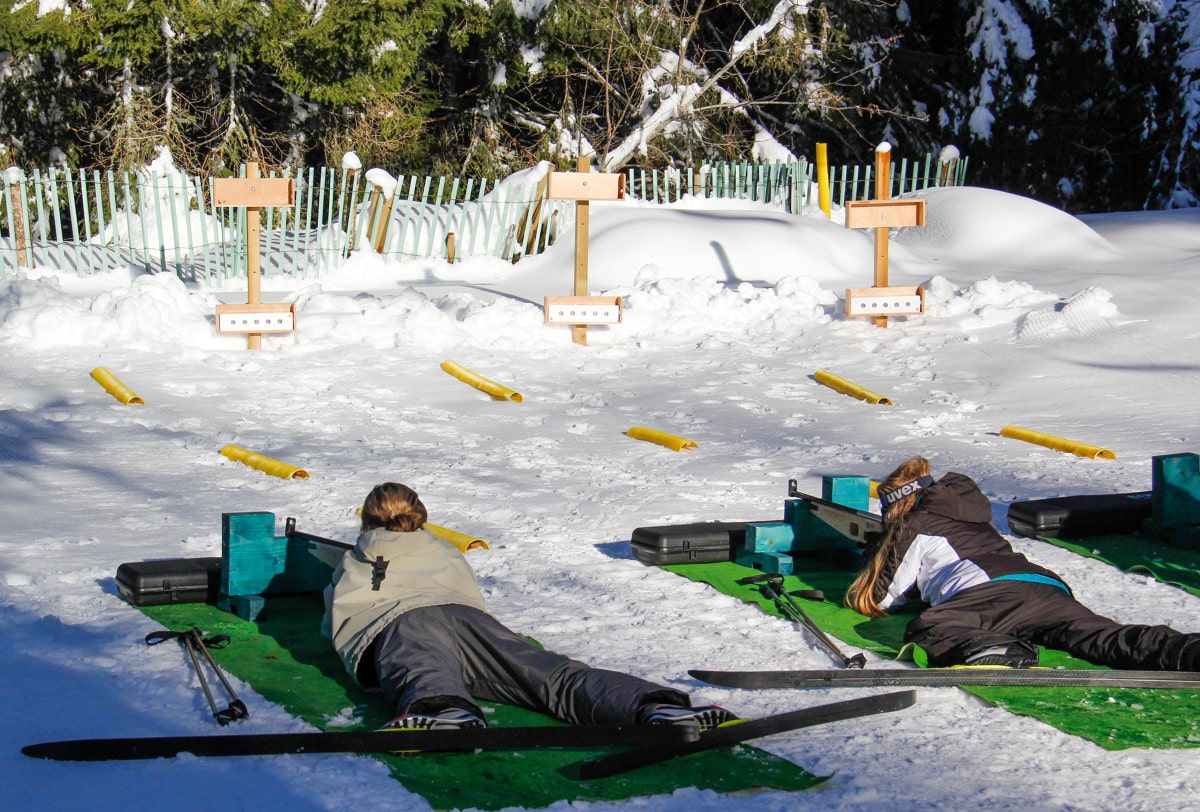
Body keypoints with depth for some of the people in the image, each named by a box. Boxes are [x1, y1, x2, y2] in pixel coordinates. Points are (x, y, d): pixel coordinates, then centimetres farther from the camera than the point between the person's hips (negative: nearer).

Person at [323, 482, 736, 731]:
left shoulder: (351, 567, 35)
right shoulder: (446, 553, 41)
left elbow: (336, 626, 43)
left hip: (395, 625, -2)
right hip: (469, 617, 2)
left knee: (423, 674, -37)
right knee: (553, 674, -17)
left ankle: (444, 711, -75)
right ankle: (652, 704, -43)